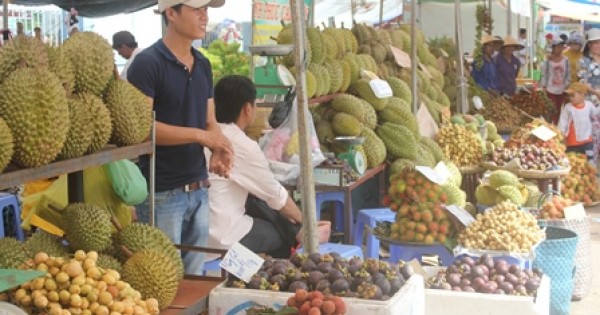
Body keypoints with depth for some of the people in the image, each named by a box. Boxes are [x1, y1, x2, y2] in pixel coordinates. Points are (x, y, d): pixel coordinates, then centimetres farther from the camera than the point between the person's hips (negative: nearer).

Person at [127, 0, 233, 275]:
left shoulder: (203, 65, 11)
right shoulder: (147, 63, -12)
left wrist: (219, 149, -7)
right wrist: (199, 135, -19)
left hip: (199, 190, 7)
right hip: (162, 193, -7)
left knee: (194, 277, 16)